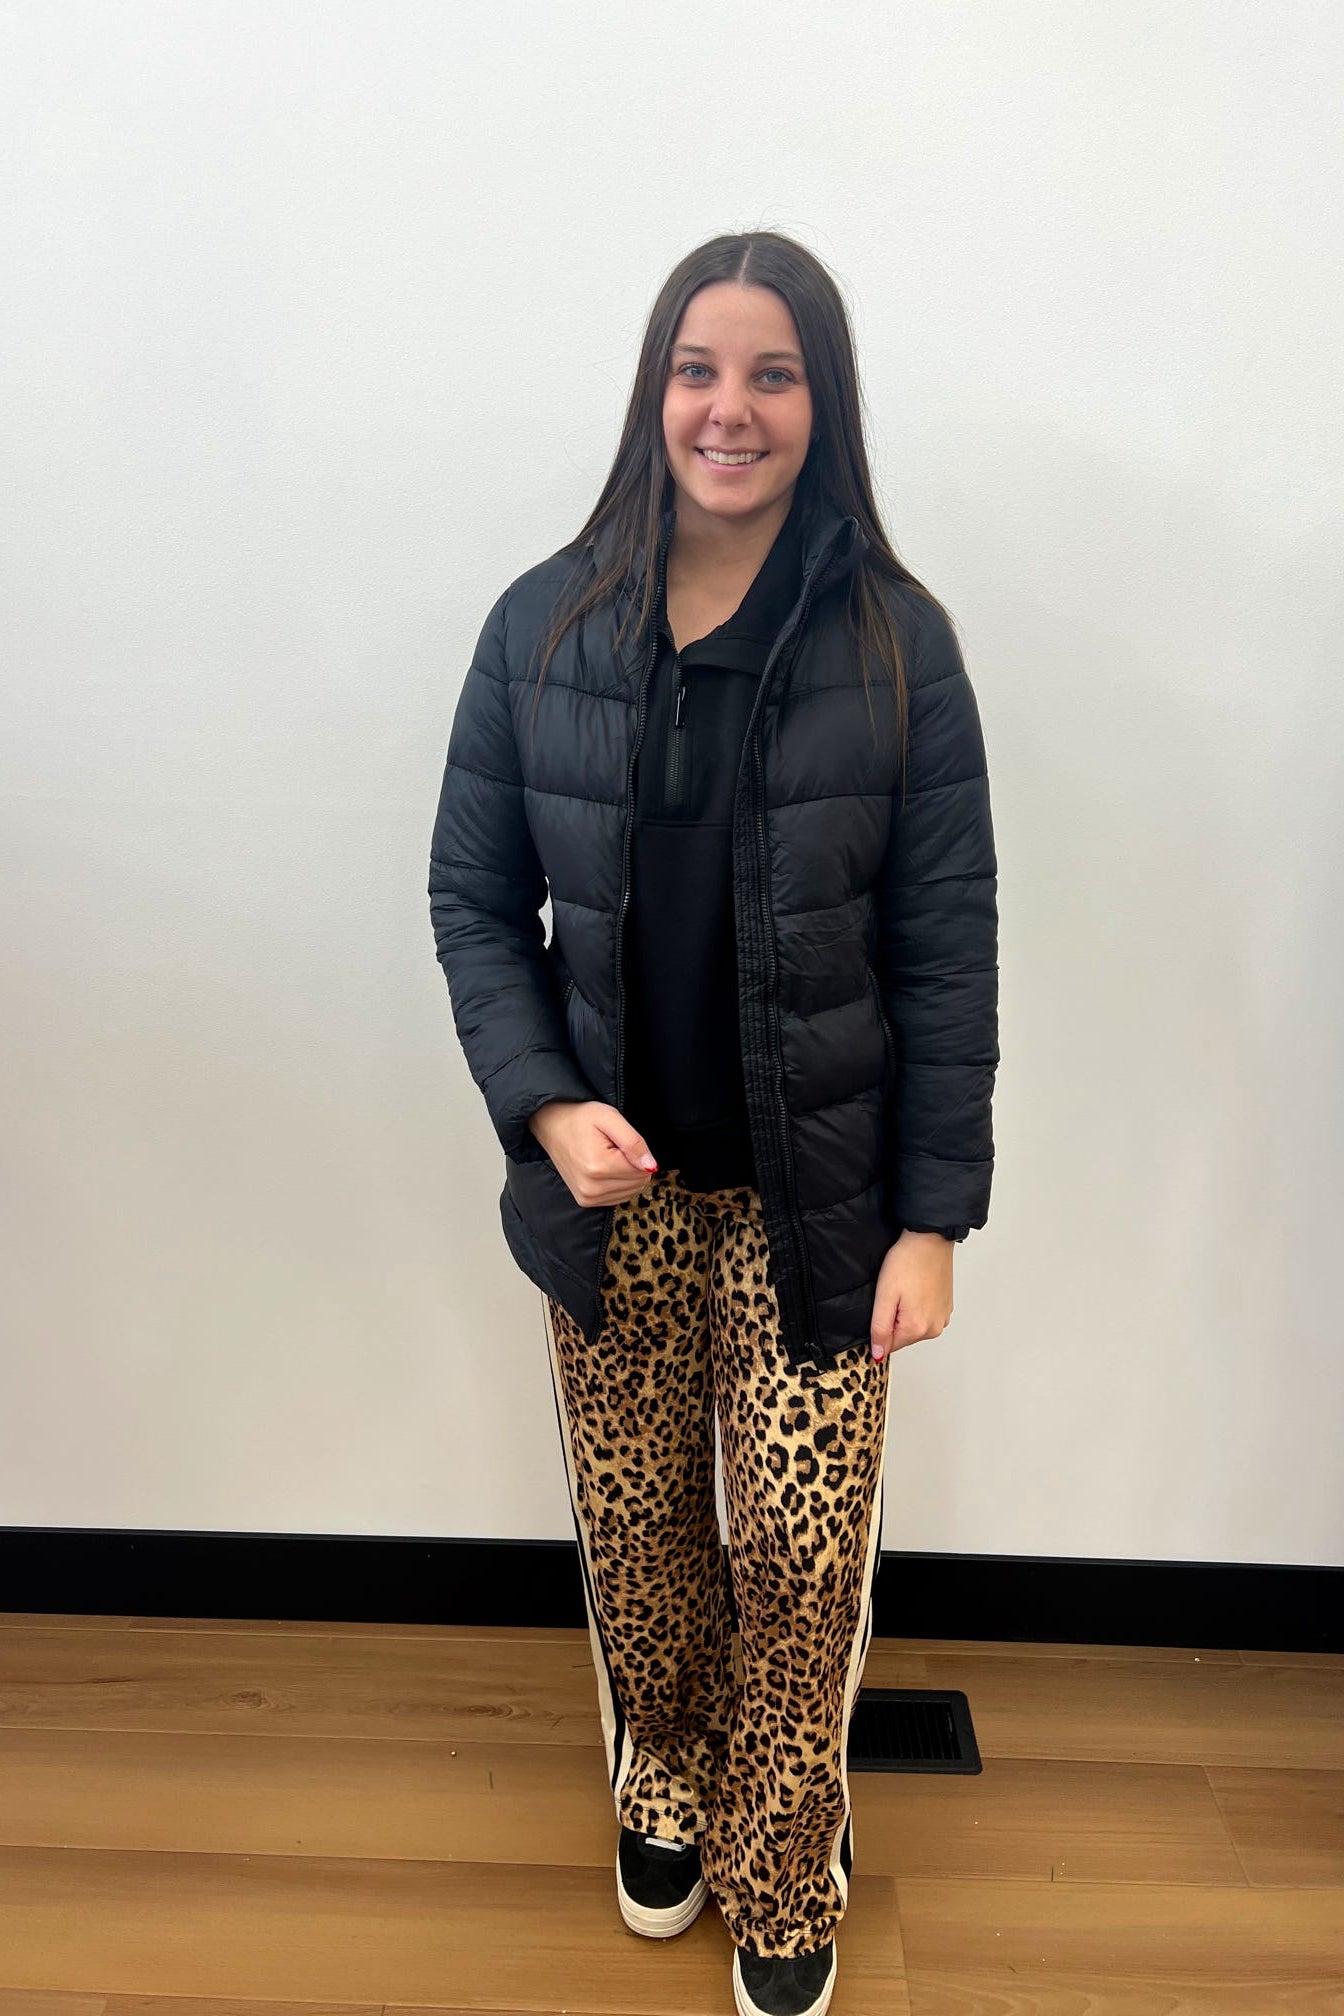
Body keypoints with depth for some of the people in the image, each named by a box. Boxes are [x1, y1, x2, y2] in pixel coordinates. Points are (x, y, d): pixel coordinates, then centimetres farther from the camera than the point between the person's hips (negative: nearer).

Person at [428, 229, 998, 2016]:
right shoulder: (544, 626, -2)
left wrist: (934, 1217, -8)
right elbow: (475, 897, 2)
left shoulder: (898, 639, -6)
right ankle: (665, 1793, 48)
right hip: (616, 1181, 2)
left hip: (820, 1192, -1)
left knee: (804, 1554, 8)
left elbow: (947, 945, -6)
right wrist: (545, 1102, -12)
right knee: (637, 1525, 17)